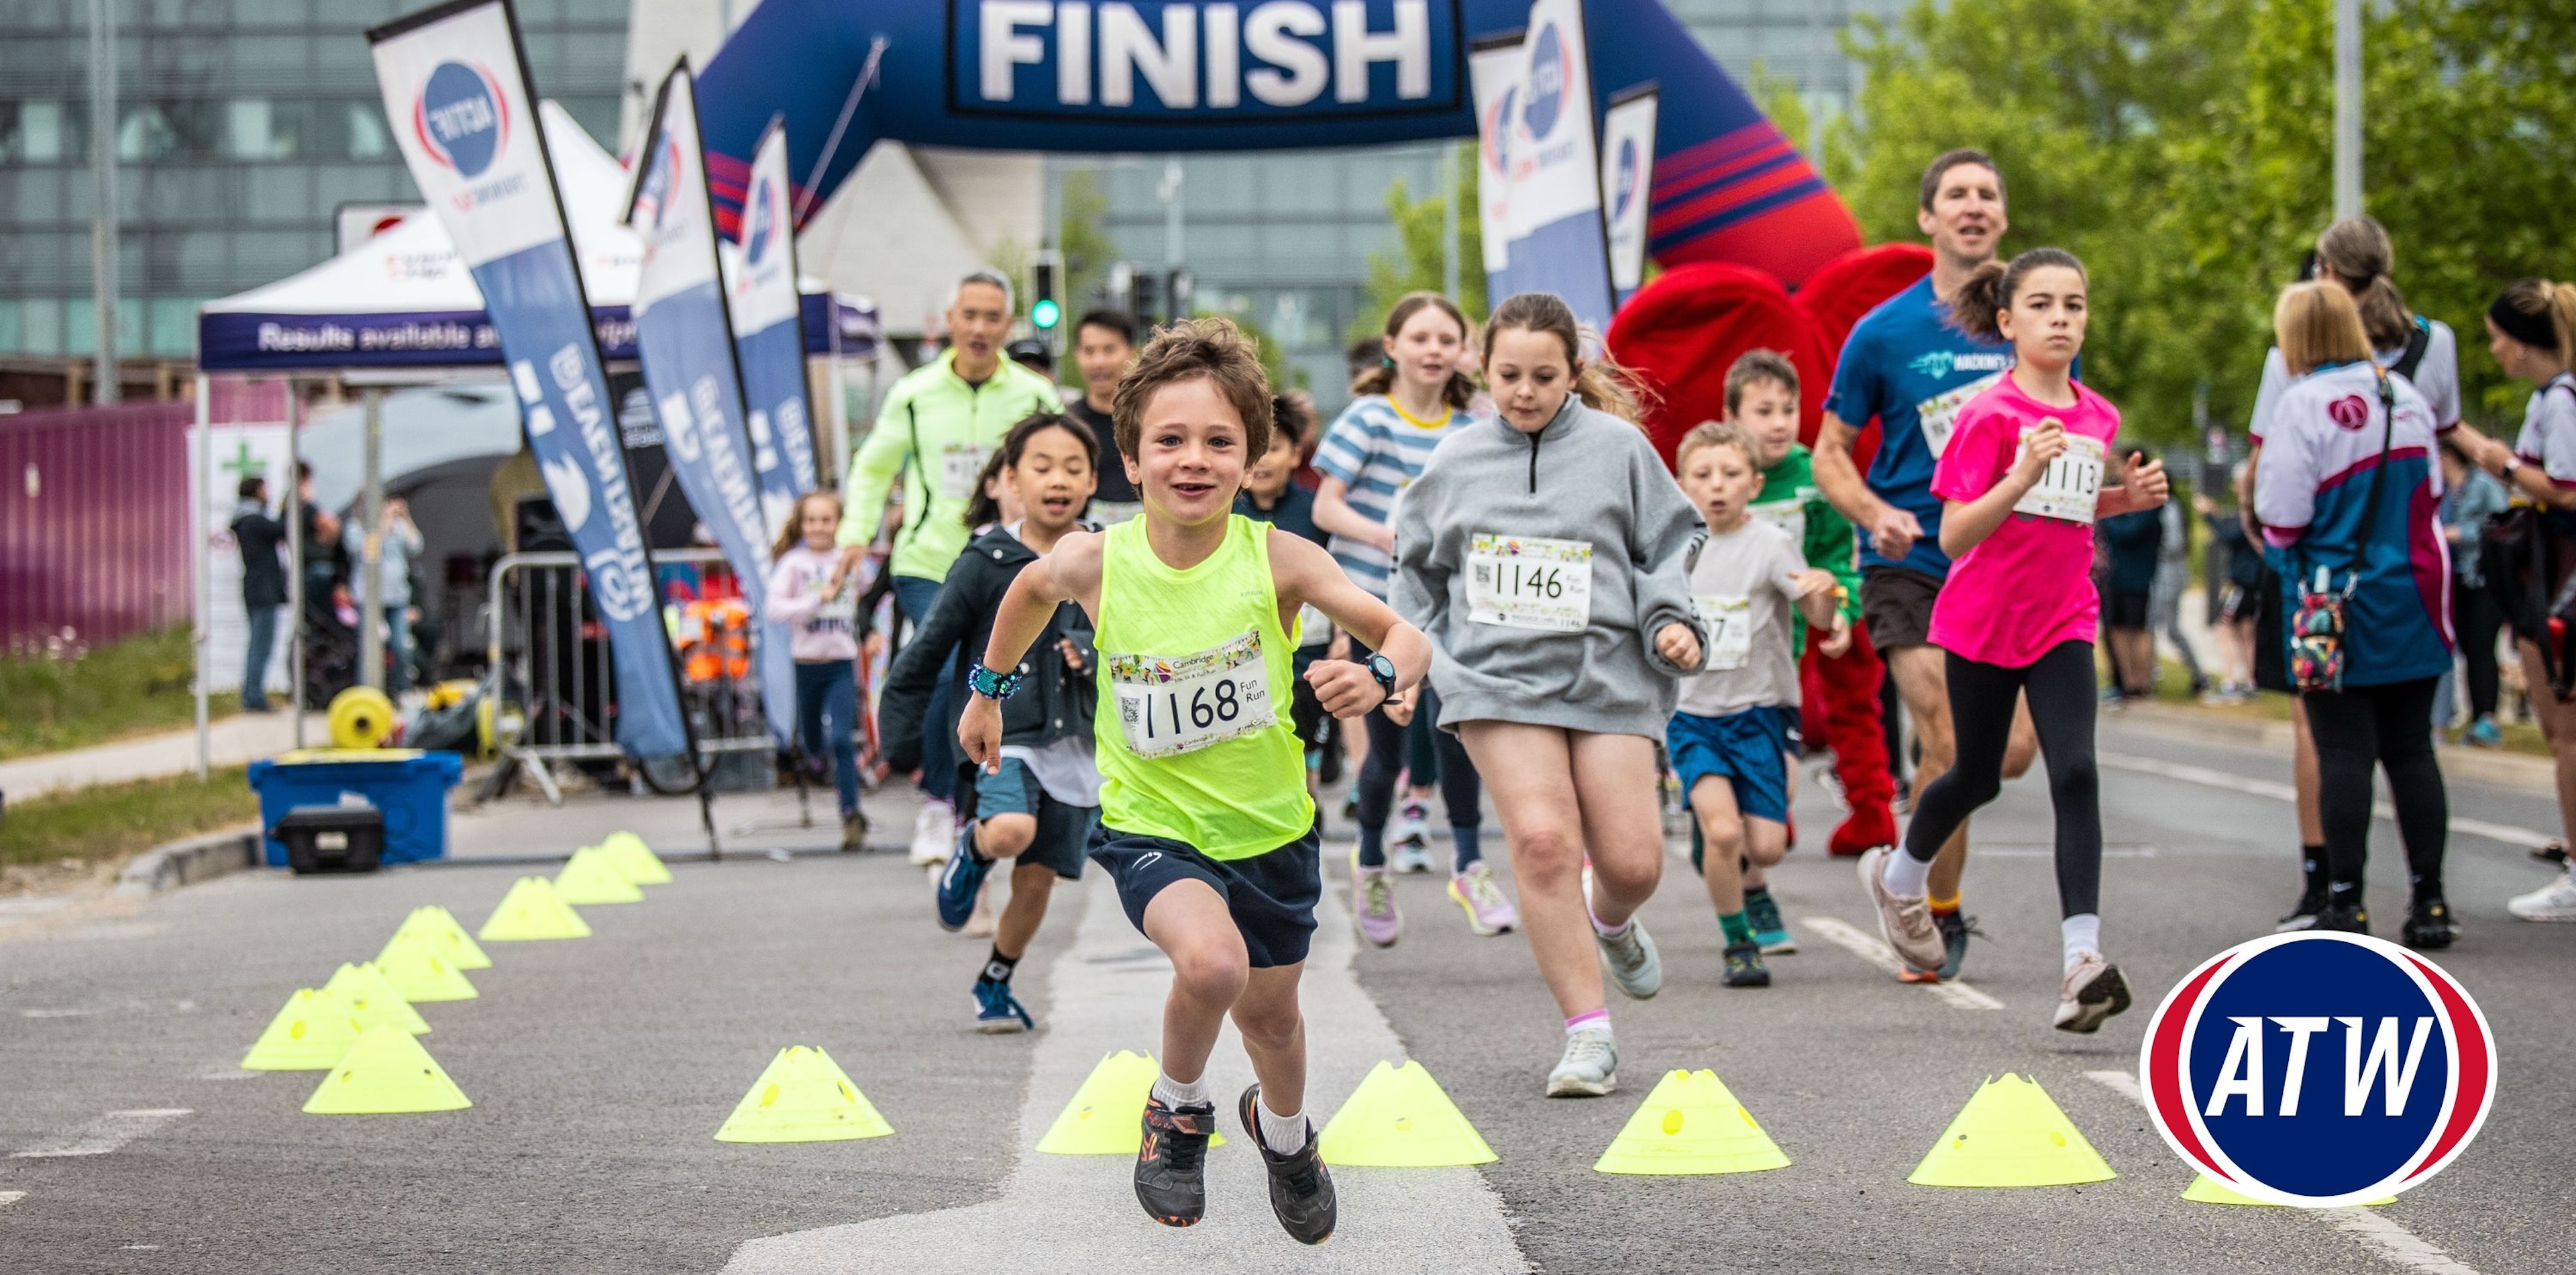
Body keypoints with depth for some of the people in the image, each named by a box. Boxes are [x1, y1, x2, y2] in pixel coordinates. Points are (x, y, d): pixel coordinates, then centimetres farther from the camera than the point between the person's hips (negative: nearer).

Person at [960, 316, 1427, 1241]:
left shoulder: (1276, 559, -18)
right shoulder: (1095, 562, -15)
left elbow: (1406, 639, -16)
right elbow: (1031, 589, 9)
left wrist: (1378, 673, -38)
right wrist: (989, 690, 20)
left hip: (1268, 826, 2)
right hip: (1151, 826, -2)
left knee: (1270, 1011, 20)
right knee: (1211, 959, -32)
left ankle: (1284, 1132, 56)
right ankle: (1178, 1112, 0)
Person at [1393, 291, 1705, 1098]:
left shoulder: (1619, 448, 3)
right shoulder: (1456, 459, 9)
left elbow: (1670, 544, 10)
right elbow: (1417, 564, 21)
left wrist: (1671, 619, -6)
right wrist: (1416, 659, 15)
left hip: (1607, 675, 0)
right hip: (1496, 679, 0)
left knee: (1632, 860, -3)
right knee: (1542, 838, -17)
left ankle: (1611, 923, 38)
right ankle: (1589, 1035, -10)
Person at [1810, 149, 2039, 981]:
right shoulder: (1883, 333, -3)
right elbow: (1830, 455, 4)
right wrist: (1877, 514, -15)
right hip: (1913, 568, -3)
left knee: (2014, 749, -9)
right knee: (1949, 749, -12)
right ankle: (1937, 914, 8)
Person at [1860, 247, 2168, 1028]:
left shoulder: (2097, 419, 4)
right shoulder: (1990, 415, -13)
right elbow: (1954, 534, -16)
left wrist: (2127, 497, 1)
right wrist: (2022, 478, -31)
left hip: (2063, 623, 3)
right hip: (1982, 621, -3)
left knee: (2076, 774, -14)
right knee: (1978, 778, 13)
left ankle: (2082, 958, -21)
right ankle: (1900, 877, 44)